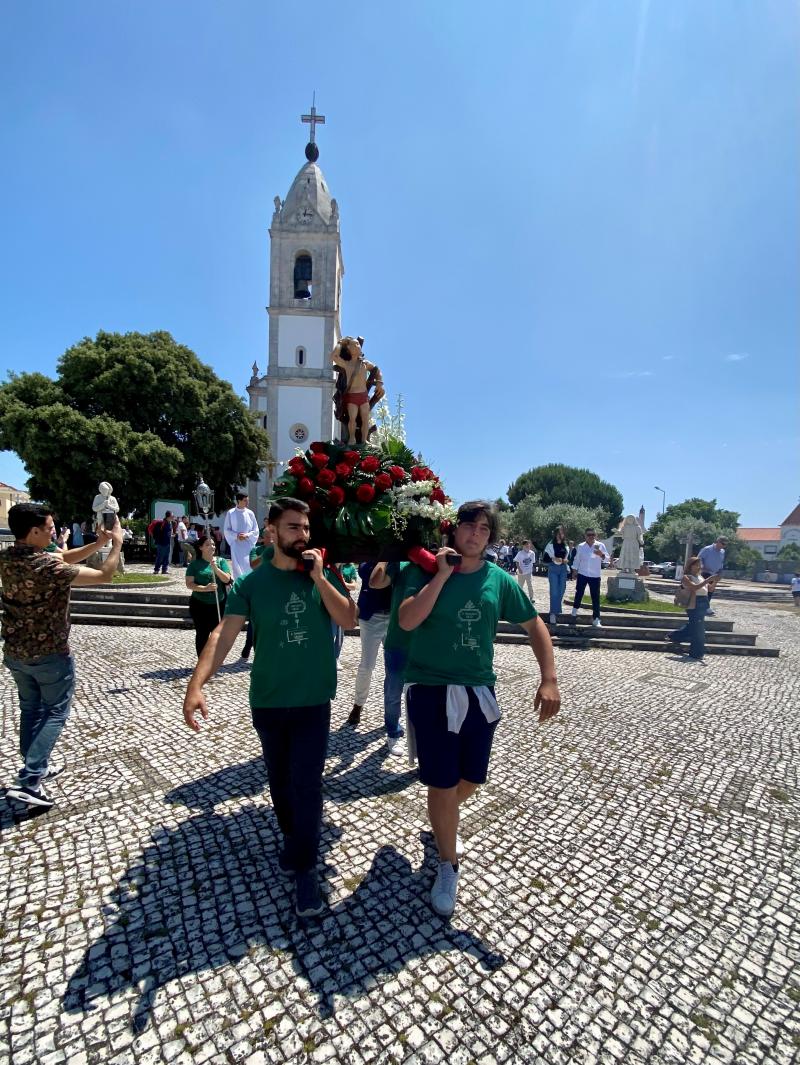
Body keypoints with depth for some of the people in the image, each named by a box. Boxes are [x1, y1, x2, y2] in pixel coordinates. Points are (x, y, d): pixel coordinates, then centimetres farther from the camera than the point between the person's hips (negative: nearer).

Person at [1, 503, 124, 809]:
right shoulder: (50, 567, -27)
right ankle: (28, 781, 2)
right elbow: (104, 576, -20)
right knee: (55, 712, 8)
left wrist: (97, 543, 0)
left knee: (30, 709, 21)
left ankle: (35, 766, 34)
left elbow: (63, 558, 7)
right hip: (50, 654, -7)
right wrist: (117, 544, -8)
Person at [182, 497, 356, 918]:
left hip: (314, 701, -1)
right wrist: (195, 686, -25)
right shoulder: (251, 582, -7)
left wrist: (318, 578, -20)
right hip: (267, 702, 1)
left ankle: (304, 867, 20)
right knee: (279, 781, 18)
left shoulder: (324, 575, -4)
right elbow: (223, 635, -13)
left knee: (306, 784, -1)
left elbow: (349, 620, -13)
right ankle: (293, 840, 44)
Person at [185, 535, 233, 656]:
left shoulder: (221, 561, 1)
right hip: (199, 605, -1)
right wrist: (205, 588, -23)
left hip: (219, 604, 1)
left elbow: (227, 579, -8)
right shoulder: (195, 564, -2)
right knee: (202, 634, 6)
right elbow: (189, 584, -8)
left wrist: (215, 568, -23)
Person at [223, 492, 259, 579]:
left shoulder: (250, 513, 2)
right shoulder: (230, 513, -1)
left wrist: (247, 535, -12)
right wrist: (236, 535, -14)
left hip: (248, 544, 1)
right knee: (237, 568, 1)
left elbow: (256, 530, 5)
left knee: (249, 567, 1)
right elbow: (226, 530, 2)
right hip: (236, 545, -1)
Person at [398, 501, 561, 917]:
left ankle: (440, 820, 51)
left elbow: (536, 626, 5)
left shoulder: (500, 580, -1)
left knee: (470, 780, 17)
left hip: (480, 692, 4)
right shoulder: (428, 571, -8)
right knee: (443, 783, 5)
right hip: (432, 691, -3)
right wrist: (443, 573, -22)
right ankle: (448, 866, 32)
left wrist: (549, 680, -5)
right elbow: (407, 620, -21)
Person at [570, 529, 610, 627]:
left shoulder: (600, 545, -3)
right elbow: (577, 559, 9)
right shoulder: (580, 546, 1)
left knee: (596, 597, -1)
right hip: (582, 574, 1)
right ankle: (575, 609, 36)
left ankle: (596, 619, 5)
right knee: (579, 593, 9)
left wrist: (601, 555, -28)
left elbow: (607, 558, -7)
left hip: (595, 576, -1)